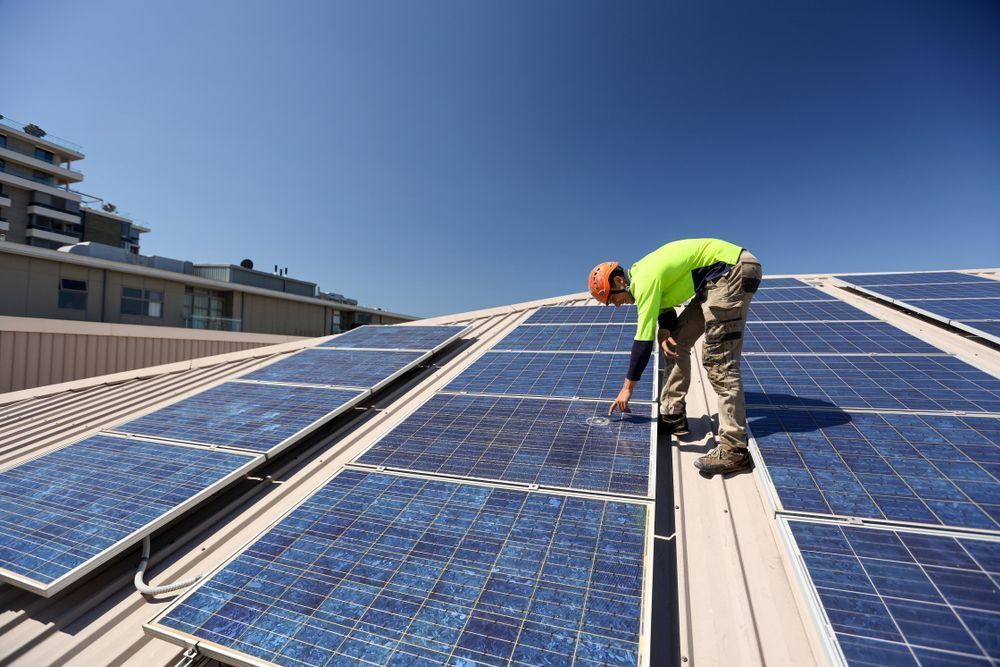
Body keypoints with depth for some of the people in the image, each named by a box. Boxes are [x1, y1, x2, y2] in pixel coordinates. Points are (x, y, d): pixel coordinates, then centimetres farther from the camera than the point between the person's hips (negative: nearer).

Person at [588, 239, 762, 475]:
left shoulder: (645, 278, -21)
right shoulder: (642, 273, 9)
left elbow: (643, 338, -21)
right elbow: (665, 308, 15)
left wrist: (627, 387, -16)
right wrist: (665, 333, -9)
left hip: (734, 269, -10)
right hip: (721, 275, 10)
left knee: (718, 359, -17)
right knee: (676, 340, 9)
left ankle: (733, 448, -16)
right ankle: (672, 415, 15)